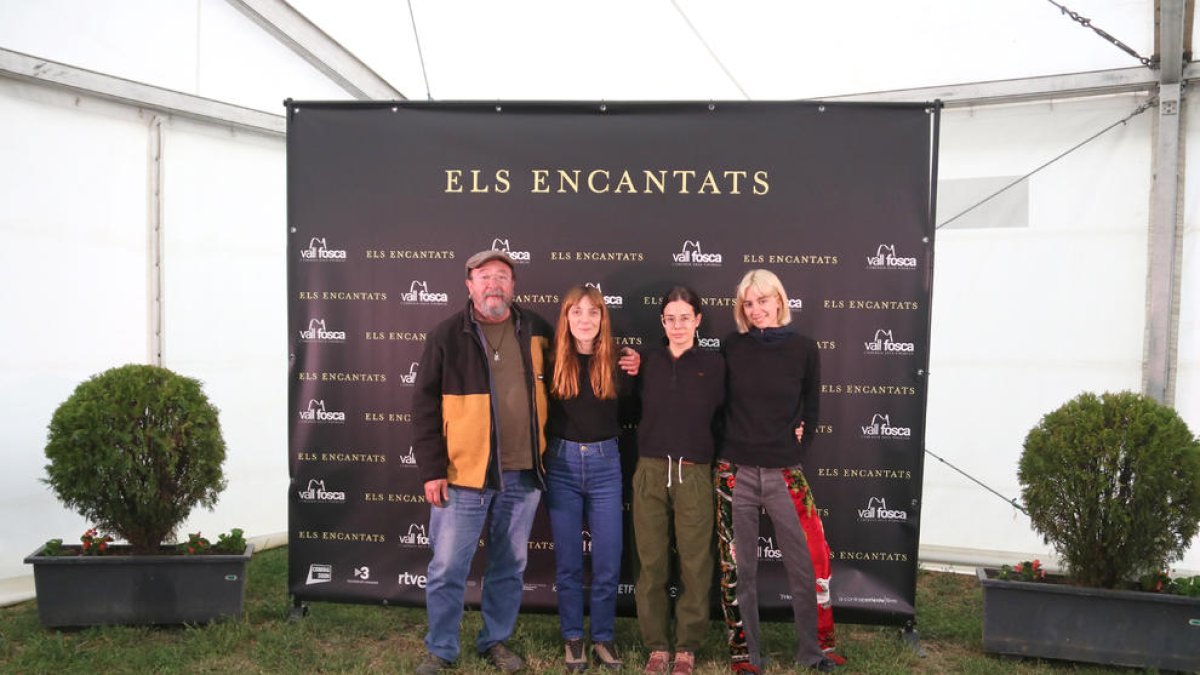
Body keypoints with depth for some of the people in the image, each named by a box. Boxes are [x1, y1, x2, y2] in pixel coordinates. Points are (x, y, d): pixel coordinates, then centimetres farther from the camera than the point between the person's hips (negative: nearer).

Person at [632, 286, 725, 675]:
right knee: (651, 562, 6)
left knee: (695, 563, 4)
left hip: (694, 474, -1)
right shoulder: (649, 363, 7)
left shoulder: (713, 364, 2)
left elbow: (722, 415, 2)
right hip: (650, 471, 2)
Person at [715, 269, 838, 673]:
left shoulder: (803, 349, 1)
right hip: (736, 471, 0)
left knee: (804, 564, 5)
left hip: (784, 472, 0)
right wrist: (729, 446, 3)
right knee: (738, 568, 7)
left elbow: (811, 409, 10)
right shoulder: (732, 348, 2)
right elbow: (720, 404, 9)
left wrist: (797, 447, 3)